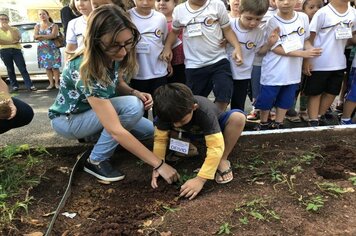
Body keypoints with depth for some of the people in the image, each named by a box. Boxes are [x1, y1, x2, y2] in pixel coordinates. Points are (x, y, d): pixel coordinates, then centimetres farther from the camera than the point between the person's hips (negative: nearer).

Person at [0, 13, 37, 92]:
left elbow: (17, 38, -6)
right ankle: (14, 85, 14)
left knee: (23, 68, -8)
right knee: (10, 69, 6)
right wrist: (11, 42, -10)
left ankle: (30, 85, -12)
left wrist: (9, 28, -8)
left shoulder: (14, 29, 12)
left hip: (16, 50, 0)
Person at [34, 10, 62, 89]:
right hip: (42, 49, 4)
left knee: (55, 67, -6)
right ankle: (51, 83, 10)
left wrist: (40, 36, -7)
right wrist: (48, 36, -11)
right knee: (47, 67, 4)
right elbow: (35, 36, -1)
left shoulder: (54, 25, 1)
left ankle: (56, 83, 1)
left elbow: (53, 35, -14)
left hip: (53, 49, -3)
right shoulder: (37, 26, 12)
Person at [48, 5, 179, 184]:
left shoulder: (113, 57, -16)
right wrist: (159, 165, -38)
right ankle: (96, 161, -13)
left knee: (149, 130, 1)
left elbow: (118, 83, 5)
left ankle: (94, 135, 10)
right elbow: (116, 130, -41)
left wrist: (135, 93, -19)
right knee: (132, 106, -31)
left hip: (98, 111, 7)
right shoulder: (85, 70, -38)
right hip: (67, 119, -7)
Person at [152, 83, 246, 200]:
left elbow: (216, 147, -46)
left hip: (215, 130, -3)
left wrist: (200, 179, -51)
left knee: (238, 117, -35)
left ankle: (223, 160, -17)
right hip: (190, 133, 4)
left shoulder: (205, 112, -42)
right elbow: (160, 138, -21)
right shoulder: (167, 113, -30)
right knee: (159, 125, -17)